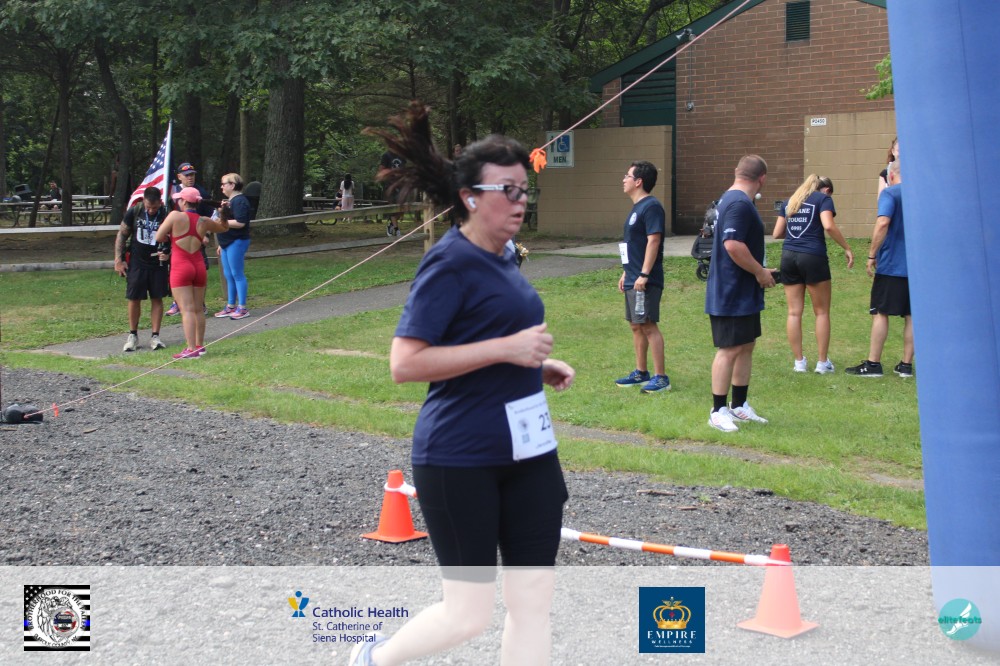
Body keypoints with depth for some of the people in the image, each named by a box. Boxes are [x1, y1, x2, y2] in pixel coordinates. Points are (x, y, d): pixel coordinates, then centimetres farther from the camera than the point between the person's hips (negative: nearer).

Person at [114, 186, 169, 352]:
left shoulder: (167, 215, -11)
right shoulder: (134, 212, -7)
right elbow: (122, 235, 3)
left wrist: (168, 253, -27)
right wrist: (118, 260, -2)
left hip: (158, 264, -1)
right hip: (136, 263, 1)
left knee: (157, 299, 3)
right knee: (134, 298, 4)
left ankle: (155, 336, 10)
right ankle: (133, 335, 18)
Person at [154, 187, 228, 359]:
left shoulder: (175, 216, -10)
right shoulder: (204, 221, 5)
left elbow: (159, 237, -7)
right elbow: (223, 227, 23)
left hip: (180, 267, -5)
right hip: (199, 267, 5)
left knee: (187, 310, -8)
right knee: (198, 309, 14)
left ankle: (191, 349, -13)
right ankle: (199, 345, 22)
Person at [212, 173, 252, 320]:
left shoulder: (240, 201, -13)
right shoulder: (230, 201, 19)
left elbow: (240, 223, -24)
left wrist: (222, 222, -18)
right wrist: (221, 244, 25)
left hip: (237, 242, -10)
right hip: (227, 243, 10)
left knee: (237, 274, -7)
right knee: (229, 276, 12)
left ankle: (242, 308, -4)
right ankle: (231, 306, 19)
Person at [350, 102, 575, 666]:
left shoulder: (502, 258, 11)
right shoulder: (450, 264, -14)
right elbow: (405, 364, -22)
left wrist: (537, 366, 9)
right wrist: (506, 349, -24)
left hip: (528, 447, 8)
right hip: (460, 458, -8)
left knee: (534, 602, 5)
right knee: (469, 614, 3)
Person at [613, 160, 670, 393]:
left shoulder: (651, 207, -14)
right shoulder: (636, 208, 16)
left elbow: (653, 241, -21)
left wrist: (644, 275, -24)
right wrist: (625, 273, 23)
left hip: (645, 281, -10)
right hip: (632, 280, 10)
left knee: (648, 325, -8)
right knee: (636, 325, 14)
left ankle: (661, 378, -4)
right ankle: (641, 373, 24)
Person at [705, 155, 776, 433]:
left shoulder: (732, 200, 15)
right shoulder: (740, 204, -19)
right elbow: (733, 245, -29)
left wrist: (759, 272, 19)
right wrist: (760, 272, -18)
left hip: (744, 294, 11)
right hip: (732, 294, -11)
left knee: (746, 347, 15)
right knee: (730, 350, -5)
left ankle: (739, 406, 23)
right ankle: (718, 411, 2)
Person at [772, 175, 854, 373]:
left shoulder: (789, 202, 18)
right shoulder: (823, 199, 3)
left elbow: (776, 233, 16)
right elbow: (828, 226, -14)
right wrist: (847, 248, -8)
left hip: (788, 257, 5)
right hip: (813, 257, -5)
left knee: (794, 312, 8)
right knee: (821, 312, 6)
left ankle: (799, 362, 10)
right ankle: (822, 362, 8)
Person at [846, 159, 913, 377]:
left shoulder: (890, 193, -8)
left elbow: (883, 223, -22)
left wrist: (872, 255, -15)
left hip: (890, 264, -5)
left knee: (880, 313, 1)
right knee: (911, 315, 8)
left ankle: (873, 363, 3)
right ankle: (906, 365, 11)